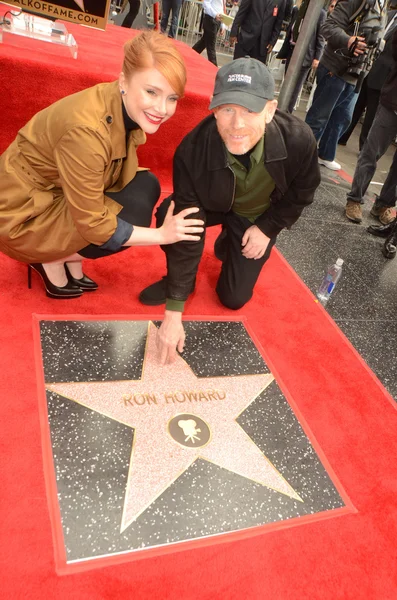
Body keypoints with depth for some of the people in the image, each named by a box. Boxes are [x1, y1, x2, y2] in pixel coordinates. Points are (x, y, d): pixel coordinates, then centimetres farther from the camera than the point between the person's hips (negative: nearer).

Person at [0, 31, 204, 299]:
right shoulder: (86, 129, -33)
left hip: (61, 192, 8)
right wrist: (161, 235, -21)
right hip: (24, 212, -8)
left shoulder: (126, 107, -10)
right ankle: (49, 259, 2)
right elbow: (93, 224, -27)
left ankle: (71, 262, 7)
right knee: (132, 216, -20)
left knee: (146, 186, -5)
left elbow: (121, 178, 1)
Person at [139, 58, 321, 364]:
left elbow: (302, 192, -10)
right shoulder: (193, 149, -37)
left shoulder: (298, 139, -34)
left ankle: (229, 244, 31)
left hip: (260, 215, 1)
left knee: (234, 297, -2)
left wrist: (267, 228, -13)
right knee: (170, 213, -32)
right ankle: (180, 279, -1)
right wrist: (173, 312, -35)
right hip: (214, 206, 0)